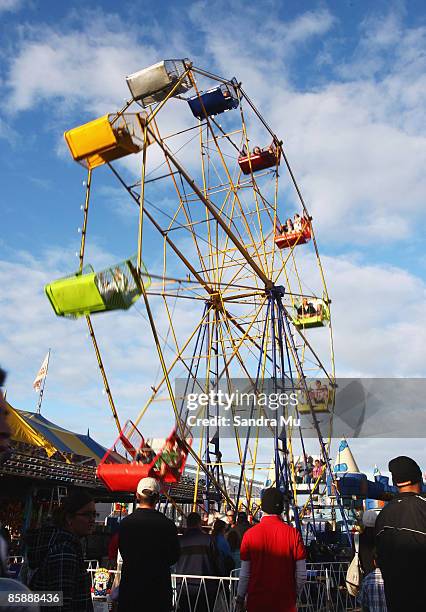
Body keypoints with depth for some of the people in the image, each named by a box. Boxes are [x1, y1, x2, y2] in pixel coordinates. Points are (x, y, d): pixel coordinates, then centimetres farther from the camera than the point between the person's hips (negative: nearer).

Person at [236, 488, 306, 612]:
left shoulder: (250, 534, -10)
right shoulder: (293, 533, -10)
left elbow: (245, 574, -6)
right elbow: (301, 575, -5)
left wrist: (240, 599, 9)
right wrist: (293, 594, 13)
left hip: (256, 602, 0)